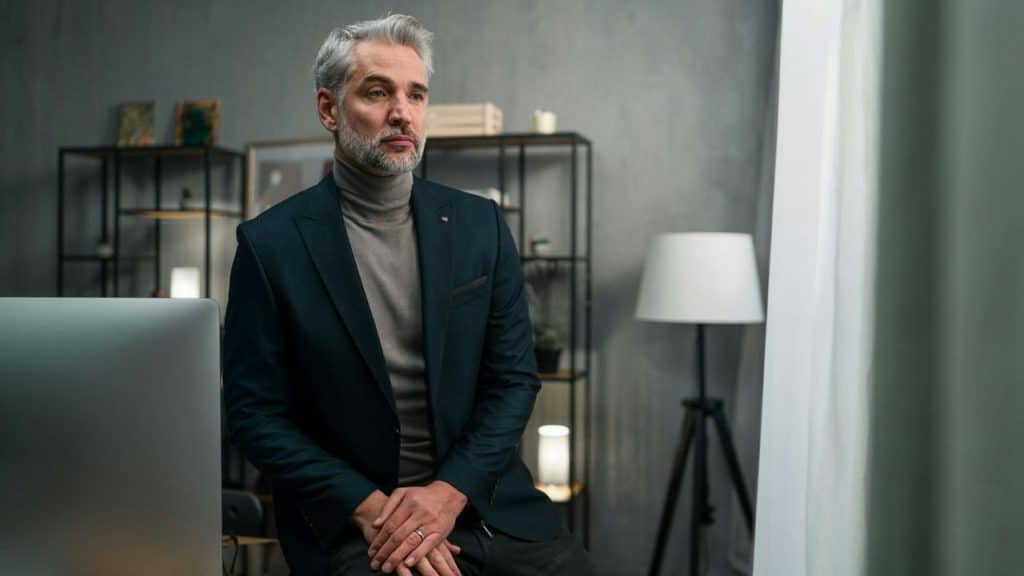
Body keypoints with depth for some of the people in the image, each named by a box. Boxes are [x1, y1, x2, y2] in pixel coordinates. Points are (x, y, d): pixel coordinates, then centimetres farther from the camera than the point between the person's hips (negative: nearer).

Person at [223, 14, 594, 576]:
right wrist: (368, 506, -13)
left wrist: (449, 492, -10)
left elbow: (514, 377, 3)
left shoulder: (479, 224, 3)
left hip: (478, 499, 3)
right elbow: (255, 412, -4)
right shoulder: (270, 244, -4)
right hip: (347, 515, -3)